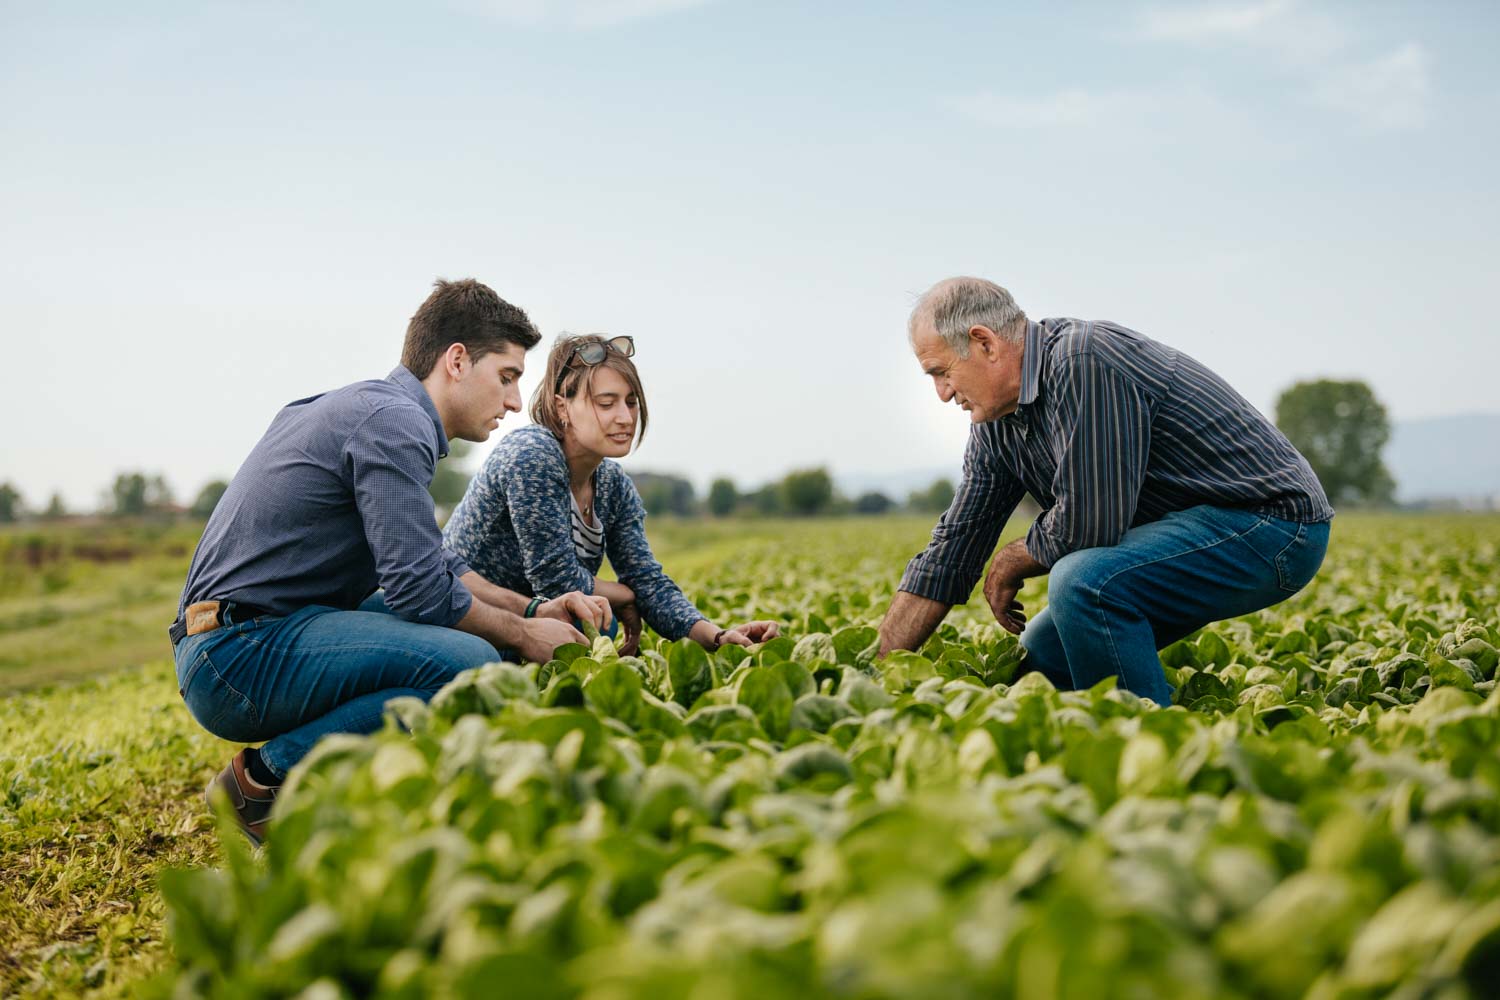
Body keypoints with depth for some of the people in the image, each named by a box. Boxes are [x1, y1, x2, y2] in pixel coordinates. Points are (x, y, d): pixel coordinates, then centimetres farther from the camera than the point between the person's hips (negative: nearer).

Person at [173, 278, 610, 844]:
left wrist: (533, 610, 13)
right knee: (469, 662, -25)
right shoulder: (394, 421, -14)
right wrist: (523, 636, -3)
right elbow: (420, 589, -18)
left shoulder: (370, 407, 19)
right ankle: (267, 778, -10)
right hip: (242, 652, -11)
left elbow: (433, 563, 24)